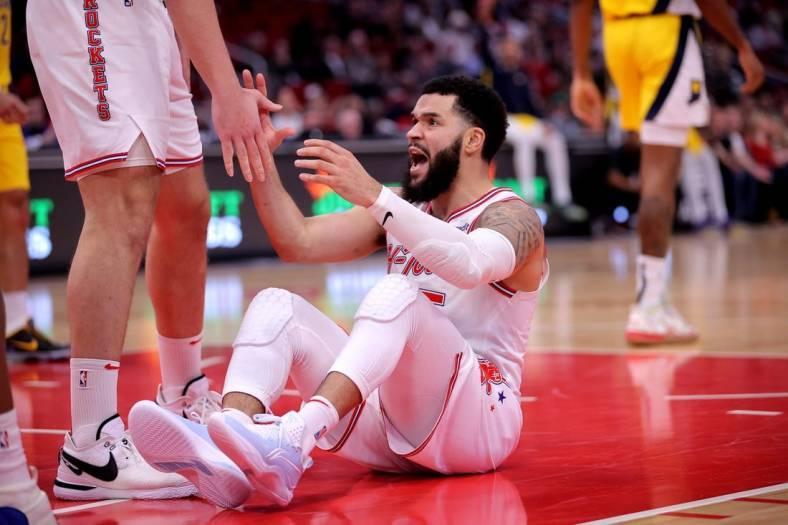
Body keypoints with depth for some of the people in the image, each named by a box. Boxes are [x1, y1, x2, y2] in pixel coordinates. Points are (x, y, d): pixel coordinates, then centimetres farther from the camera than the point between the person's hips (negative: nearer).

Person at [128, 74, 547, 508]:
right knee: (277, 306, -9)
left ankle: (293, 441, -54)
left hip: (478, 421, -7)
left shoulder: (512, 217, -4)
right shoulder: (402, 209, 17)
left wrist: (372, 195, -37)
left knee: (397, 294, -31)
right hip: (391, 418, 7)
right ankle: (220, 457, -39)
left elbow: (470, 266, -30)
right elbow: (299, 243, 6)